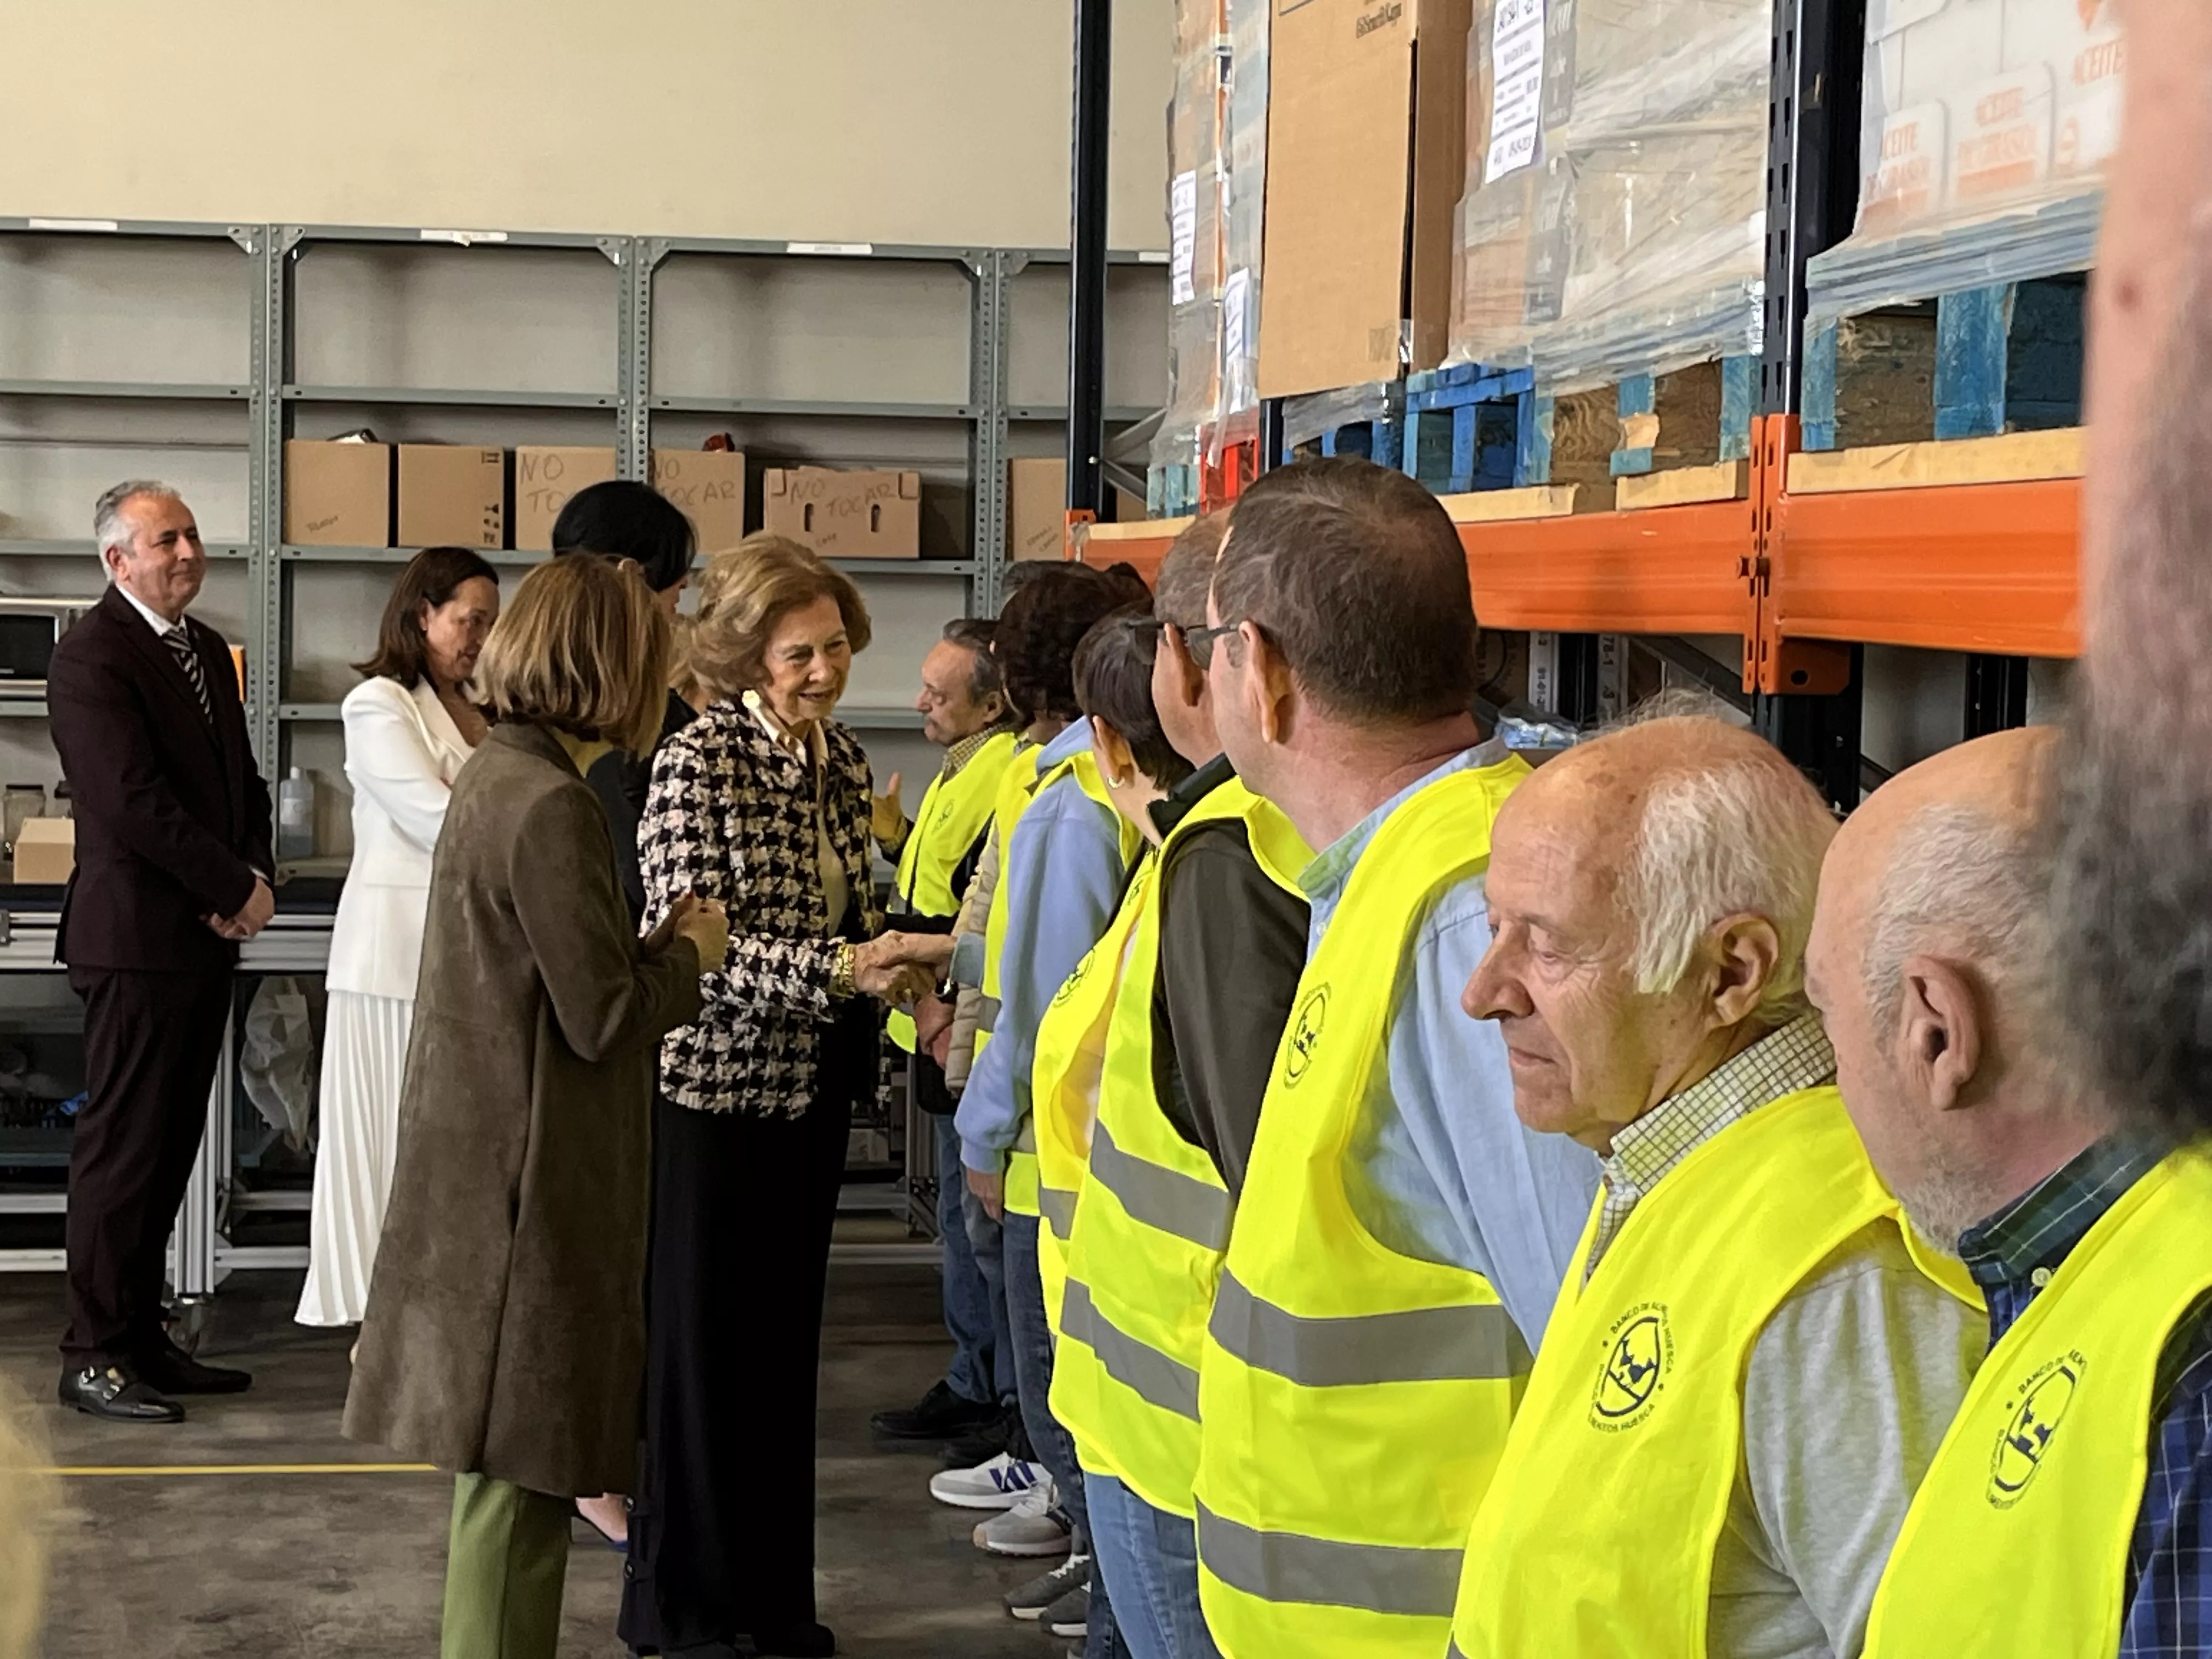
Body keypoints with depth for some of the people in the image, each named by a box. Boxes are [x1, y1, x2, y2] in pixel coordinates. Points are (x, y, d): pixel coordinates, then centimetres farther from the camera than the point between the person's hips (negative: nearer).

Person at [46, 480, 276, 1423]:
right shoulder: (92, 658, -12)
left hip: (208, 937, 8)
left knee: (168, 1150, 12)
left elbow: (242, 780, 17)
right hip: (137, 938, -8)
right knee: (121, 1150, -3)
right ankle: (93, 1359, 4)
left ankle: (141, 1338, 20)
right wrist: (237, 889, -14)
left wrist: (252, 878, -1)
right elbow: (134, 804, -19)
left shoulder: (207, 649, 16)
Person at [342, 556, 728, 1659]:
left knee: (509, 1461, 20)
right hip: (532, 1179, -10)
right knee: (523, 1466, 1)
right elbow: (604, 1019, -20)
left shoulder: (496, 775, 9)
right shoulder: (552, 808, -21)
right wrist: (691, 954, -4)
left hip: (488, 1155, 10)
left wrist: (654, 946, 8)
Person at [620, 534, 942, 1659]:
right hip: (713, 1083, -7)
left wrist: (891, 967, 1)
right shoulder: (696, 762, -16)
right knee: (702, 1346, 4)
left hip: (811, 1085, 7)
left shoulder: (841, 758, 6)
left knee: (786, 1341, 14)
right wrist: (839, 970, -34)